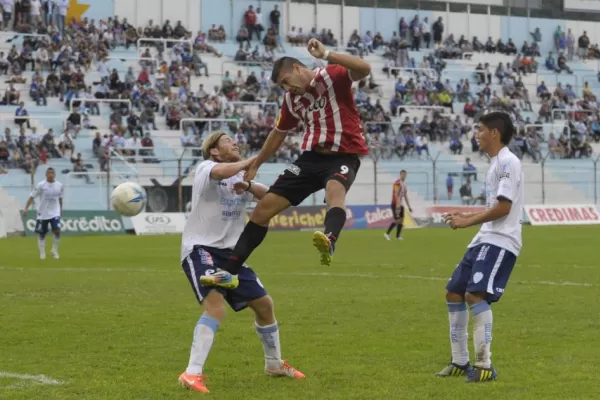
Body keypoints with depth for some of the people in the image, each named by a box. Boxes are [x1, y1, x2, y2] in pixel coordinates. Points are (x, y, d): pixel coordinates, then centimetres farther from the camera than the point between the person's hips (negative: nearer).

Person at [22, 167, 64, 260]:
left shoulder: (60, 185, -1)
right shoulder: (41, 185, -11)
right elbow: (32, 197, -11)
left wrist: (60, 209, 22)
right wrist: (26, 208, -19)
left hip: (55, 213, 1)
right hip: (42, 214, -1)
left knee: (57, 231, -15)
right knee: (42, 234, 6)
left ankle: (55, 250, 5)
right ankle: (42, 253, 21)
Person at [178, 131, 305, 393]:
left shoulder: (241, 178, 15)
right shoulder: (205, 168, -8)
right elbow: (220, 172, -34)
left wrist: (248, 186, -20)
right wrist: (249, 162, -20)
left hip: (229, 252, 8)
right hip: (200, 249, -8)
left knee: (264, 304, 13)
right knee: (215, 306, -30)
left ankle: (274, 365, 35)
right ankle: (192, 373, -29)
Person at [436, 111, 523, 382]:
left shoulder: (507, 162, -12)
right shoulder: (496, 163, 19)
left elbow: (503, 207, -19)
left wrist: (469, 221, -12)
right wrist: (467, 217, 18)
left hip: (500, 242, -11)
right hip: (485, 240, 11)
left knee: (476, 294, -23)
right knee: (454, 293, 11)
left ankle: (484, 365, -20)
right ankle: (460, 362, 20)